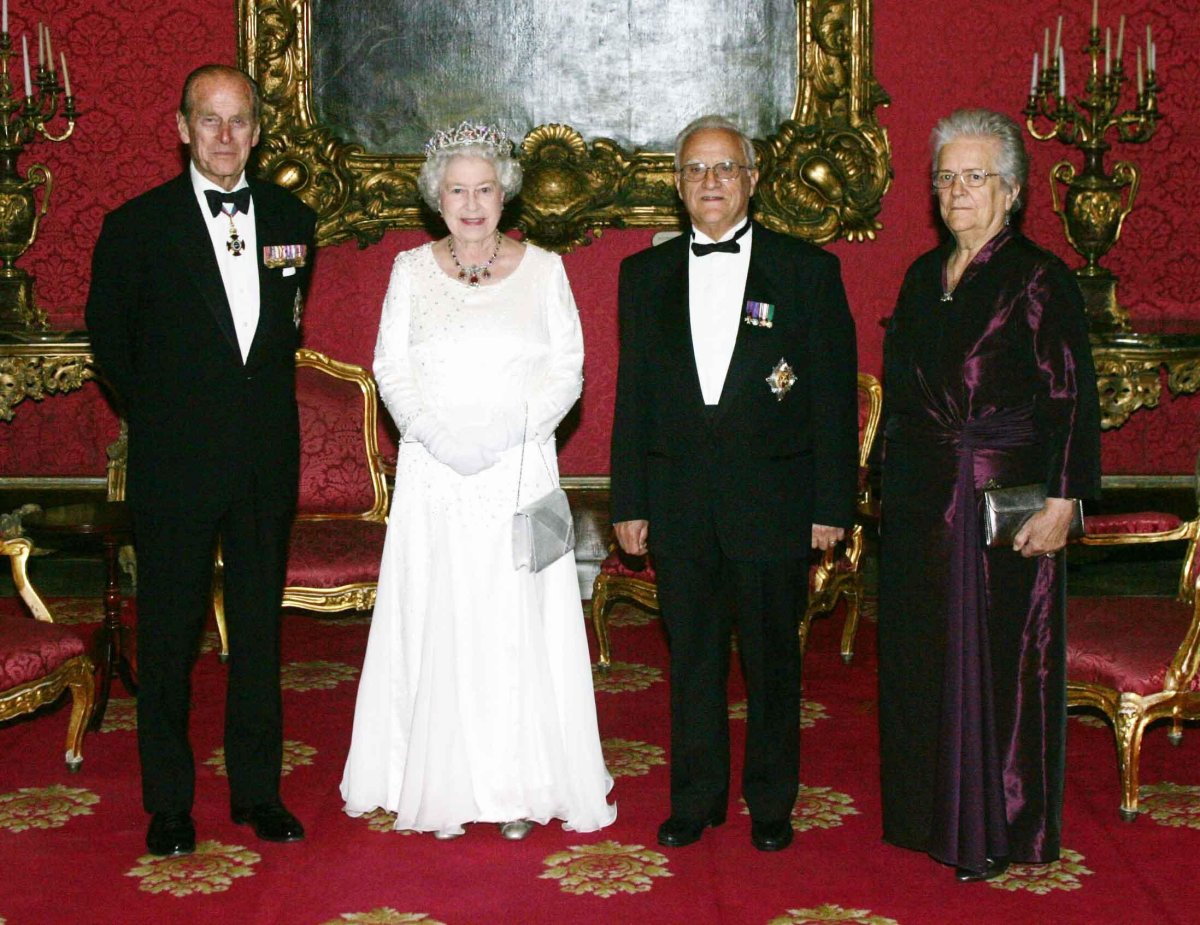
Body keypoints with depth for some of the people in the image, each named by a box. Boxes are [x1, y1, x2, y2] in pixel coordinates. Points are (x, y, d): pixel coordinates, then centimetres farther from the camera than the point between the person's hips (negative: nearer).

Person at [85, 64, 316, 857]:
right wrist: (157, 415, 7)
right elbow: (109, 336, 7)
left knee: (261, 629, 11)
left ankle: (258, 791, 23)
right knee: (169, 634, 6)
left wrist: (265, 398, 12)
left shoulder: (293, 218, 4)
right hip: (175, 464, -3)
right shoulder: (138, 225, -5)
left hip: (268, 461, 3)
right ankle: (168, 802, 19)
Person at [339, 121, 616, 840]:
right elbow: (392, 368, 3)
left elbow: (567, 370, 1)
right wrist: (439, 435, -14)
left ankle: (520, 786, 9)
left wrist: (503, 432, -15)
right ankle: (445, 786, 10)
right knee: (438, 622, 1)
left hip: (520, 472, 0)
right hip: (434, 476, 1)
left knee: (520, 622, 0)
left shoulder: (543, 269, 5)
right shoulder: (412, 270, 8)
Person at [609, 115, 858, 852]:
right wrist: (629, 502, 5)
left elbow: (835, 396, -1)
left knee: (772, 659, 8)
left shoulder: (808, 271, 1)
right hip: (680, 504, 2)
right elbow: (633, 395, 10)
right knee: (692, 658, 9)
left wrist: (832, 505, -5)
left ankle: (771, 803, 23)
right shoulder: (646, 274, 9)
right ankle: (697, 798, 23)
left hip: (773, 502, -2)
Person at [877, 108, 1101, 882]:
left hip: (1004, 500, -7)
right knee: (921, 657, 13)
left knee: (998, 663, 2)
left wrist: (1062, 502, -19)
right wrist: (893, 485, 11)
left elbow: (1072, 402, -13)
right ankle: (930, 810, 28)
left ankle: (995, 832, 16)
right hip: (920, 499, 7)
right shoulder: (924, 276, 11)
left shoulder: (1039, 279, -9)